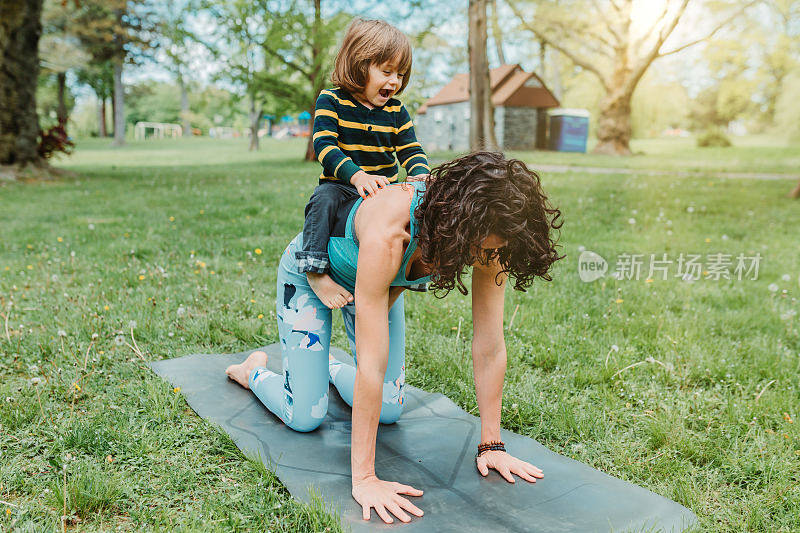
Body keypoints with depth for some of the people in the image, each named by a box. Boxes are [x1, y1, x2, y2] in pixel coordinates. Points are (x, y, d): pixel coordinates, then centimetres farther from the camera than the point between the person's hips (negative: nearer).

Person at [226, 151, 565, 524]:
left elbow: (489, 347, -22)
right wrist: (363, 478, -39)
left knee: (387, 412, 2)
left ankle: (331, 368, 32)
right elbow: (371, 364, -44)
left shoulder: (487, 237, -29)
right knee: (305, 418, -6)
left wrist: (491, 445, -20)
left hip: (390, 281, 5)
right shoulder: (388, 234, -47)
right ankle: (255, 371, 26)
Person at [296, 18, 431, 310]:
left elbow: (411, 150, 6)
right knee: (323, 200, -35)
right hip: (340, 184, -4)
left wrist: (421, 175, -20)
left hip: (384, 187, 4)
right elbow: (324, 144, -18)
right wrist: (356, 175, -35)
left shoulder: (396, 111, 7)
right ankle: (314, 271, -31)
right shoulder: (331, 100, -5)